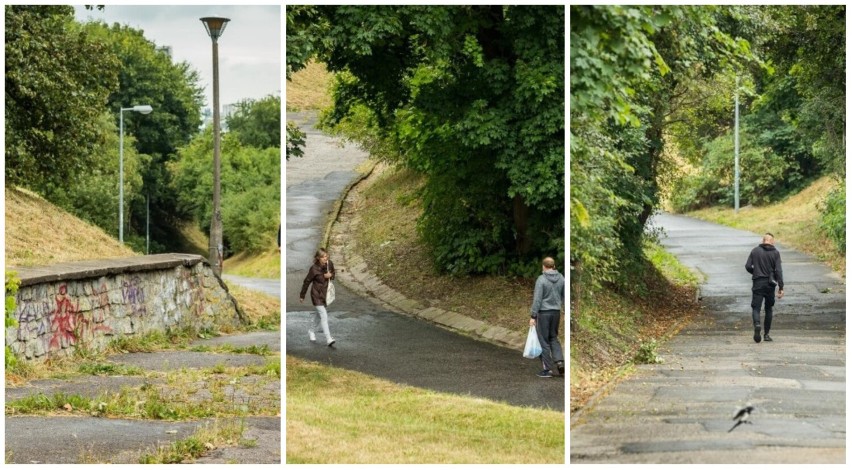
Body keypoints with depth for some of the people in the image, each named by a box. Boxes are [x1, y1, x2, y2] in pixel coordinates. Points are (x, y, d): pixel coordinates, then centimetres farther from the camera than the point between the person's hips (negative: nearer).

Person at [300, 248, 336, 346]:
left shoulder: (330, 264, -7)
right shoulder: (314, 268, -20)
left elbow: (333, 275, 12)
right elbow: (307, 282, -9)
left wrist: (330, 275, -14)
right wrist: (302, 296, 0)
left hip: (326, 294, 6)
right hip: (317, 295, -6)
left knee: (319, 314, 22)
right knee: (324, 316, -14)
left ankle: (311, 331, 46)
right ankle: (329, 339, -17)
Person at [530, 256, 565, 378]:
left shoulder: (541, 279, -14)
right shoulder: (561, 279, 2)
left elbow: (537, 299, -14)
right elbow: (565, 297, 7)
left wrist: (533, 316, -9)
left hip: (543, 313, -5)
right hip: (556, 312, 5)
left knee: (544, 341, 4)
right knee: (554, 338, 20)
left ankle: (547, 369, 6)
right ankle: (559, 361, 2)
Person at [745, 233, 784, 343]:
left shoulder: (755, 251, 2)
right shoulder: (775, 253, -2)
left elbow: (748, 266, -2)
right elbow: (778, 271, -9)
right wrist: (781, 287, -9)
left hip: (757, 283, 0)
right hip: (770, 284, 0)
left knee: (756, 308, -2)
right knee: (768, 309, 15)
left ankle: (757, 324, -33)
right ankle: (766, 334, 17)